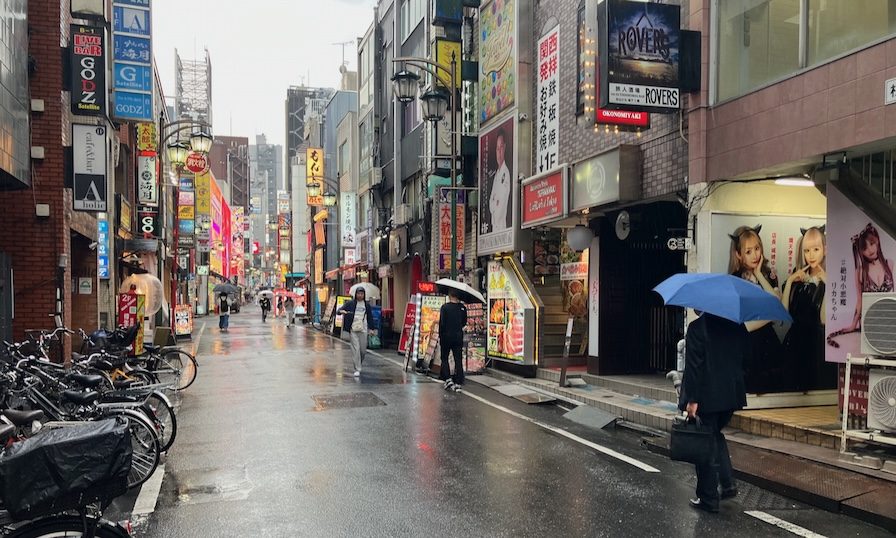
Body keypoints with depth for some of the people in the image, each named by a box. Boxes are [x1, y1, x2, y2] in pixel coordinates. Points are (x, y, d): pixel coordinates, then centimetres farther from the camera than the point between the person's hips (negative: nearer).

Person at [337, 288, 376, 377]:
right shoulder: (350, 303, 4)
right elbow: (339, 311, -1)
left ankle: (358, 364, 30)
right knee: (355, 349, -9)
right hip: (353, 330, -2)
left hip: (363, 330, 2)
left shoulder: (367, 305, 10)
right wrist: (341, 311, -24)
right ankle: (357, 369, -5)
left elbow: (370, 318, 15)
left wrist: (371, 328, 6)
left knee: (363, 350, 3)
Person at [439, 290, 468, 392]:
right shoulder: (462, 307, -1)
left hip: (446, 336, -2)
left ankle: (448, 380, 0)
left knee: (444, 358, 12)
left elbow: (441, 323, -11)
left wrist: (440, 336, -1)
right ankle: (458, 384, 2)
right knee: (458, 360, 5)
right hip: (458, 337, 2)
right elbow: (464, 322, 9)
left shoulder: (445, 307, -10)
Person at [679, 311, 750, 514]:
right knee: (715, 435, 25)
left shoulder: (697, 327, -15)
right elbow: (746, 355, 10)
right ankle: (728, 484, 19)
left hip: (707, 396, -6)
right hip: (732, 394, 6)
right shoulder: (738, 326, 3)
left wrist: (692, 399, -16)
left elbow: (694, 365, -18)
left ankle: (708, 499, 11)